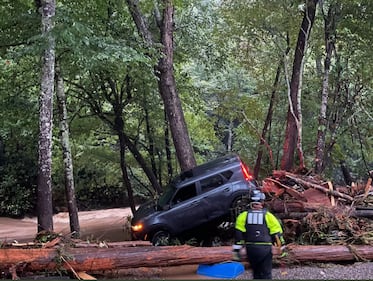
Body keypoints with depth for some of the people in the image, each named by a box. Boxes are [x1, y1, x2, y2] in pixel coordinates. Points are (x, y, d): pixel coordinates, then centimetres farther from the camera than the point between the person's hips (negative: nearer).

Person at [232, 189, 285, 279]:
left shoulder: (243, 216, 0)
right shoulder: (268, 216, -4)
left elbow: (238, 234, -2)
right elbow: (277, 233, 0)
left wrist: (236, 251, 2)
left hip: (250, 249, 2)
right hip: (265, 249, -2)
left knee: (256, 272, 20)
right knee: (266, 274, 4)